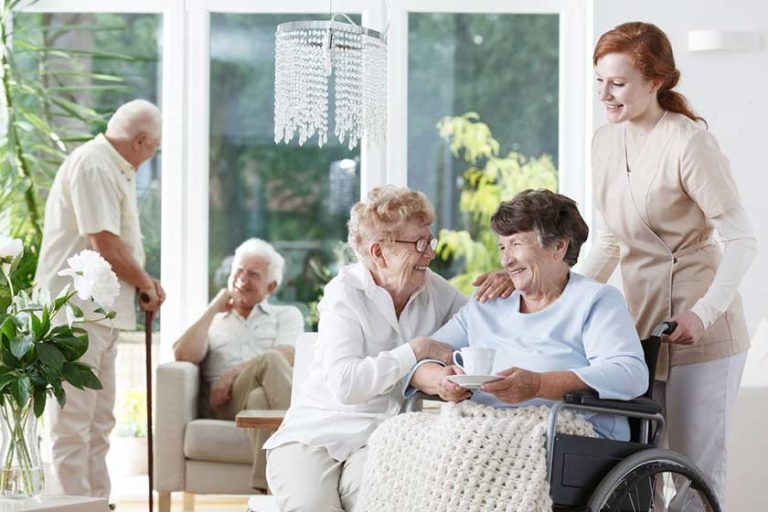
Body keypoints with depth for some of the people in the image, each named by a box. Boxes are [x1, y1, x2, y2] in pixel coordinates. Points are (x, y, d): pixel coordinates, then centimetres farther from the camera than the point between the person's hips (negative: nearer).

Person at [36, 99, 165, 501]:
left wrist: (143, 283, 8)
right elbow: (106, 244, -22)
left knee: (98, 422, 15)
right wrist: (146, 285, -8)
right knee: (73, 421, -7)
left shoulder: (116, 170, 18)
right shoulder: (92, 165, -15)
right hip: (78, 313, -11)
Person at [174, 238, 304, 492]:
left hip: (276, 398, 0)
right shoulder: (212, 321, 33)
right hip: (227, 404, 0)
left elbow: (287, 357, 4)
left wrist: (233, 374, -9)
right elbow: (184, 355, 8)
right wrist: (215, 307, 16)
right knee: (269, 361, -35)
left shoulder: (287, 315, 29)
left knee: (260, 398, -41)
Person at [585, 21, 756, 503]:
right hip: (641, 321, 7)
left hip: (700, 331, -7)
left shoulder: (689, 142, -15)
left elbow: (742, 241, -15)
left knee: (696, 469, 0)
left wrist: (704, 314, -25)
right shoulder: (606, 141, 7)